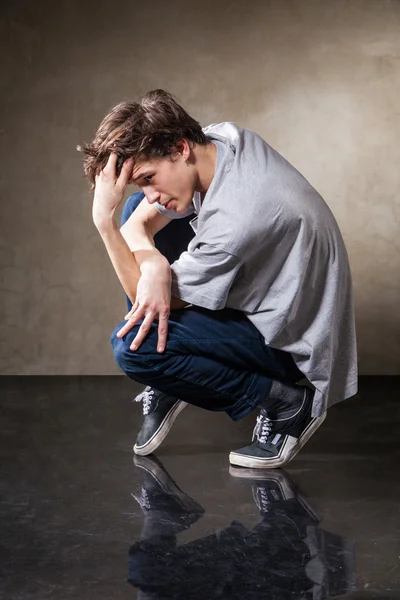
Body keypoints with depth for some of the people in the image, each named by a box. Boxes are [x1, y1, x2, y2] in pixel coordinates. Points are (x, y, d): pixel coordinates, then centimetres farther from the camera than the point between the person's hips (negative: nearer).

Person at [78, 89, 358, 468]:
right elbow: (139, 222, -6)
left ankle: (287, 405, -6)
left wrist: (103, 218, -31)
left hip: (291, 343, -9)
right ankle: (165, 386, 9)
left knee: (132, 346, -24)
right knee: (135, 211, 1)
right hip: (257, 292, 9)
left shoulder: (238, 217, -35)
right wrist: (153, 263, -28)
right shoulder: (220, 139, -11)